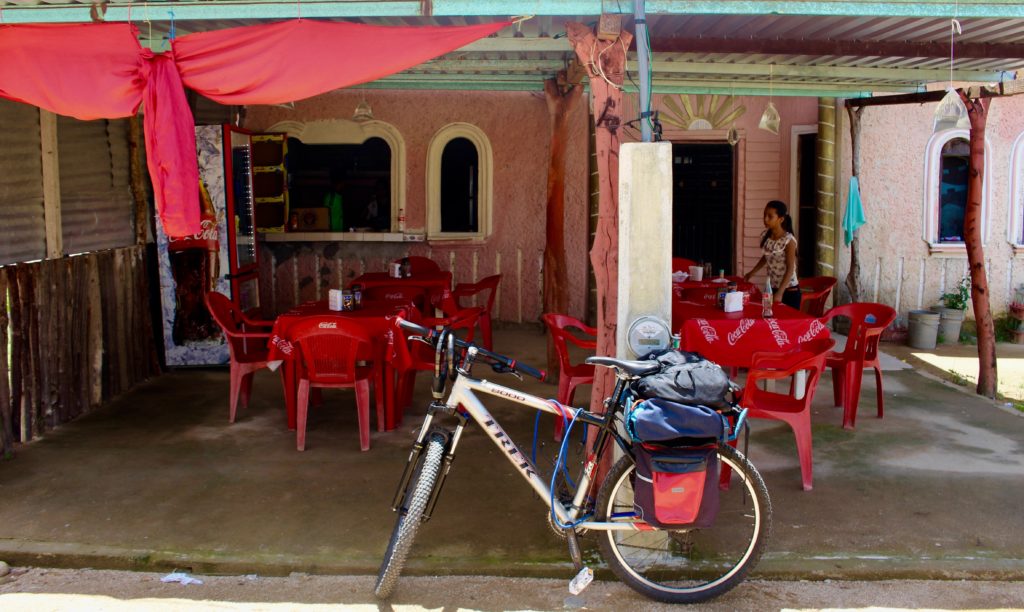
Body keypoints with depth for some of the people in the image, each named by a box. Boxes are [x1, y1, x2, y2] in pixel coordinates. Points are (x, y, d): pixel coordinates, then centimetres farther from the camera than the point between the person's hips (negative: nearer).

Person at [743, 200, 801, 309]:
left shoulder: (789, 240, -17)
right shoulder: (765, 236, 0)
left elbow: (790, 269, -18)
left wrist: (780, 293, -24)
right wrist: (751, 273, 16)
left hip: (789, 291, -6)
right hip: (772, 289, 6)